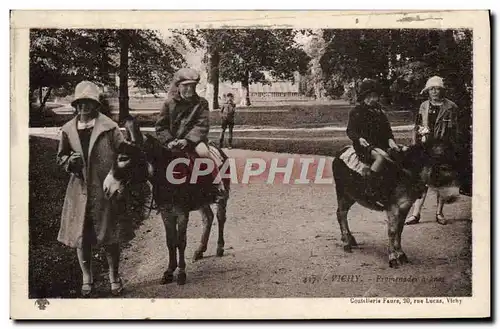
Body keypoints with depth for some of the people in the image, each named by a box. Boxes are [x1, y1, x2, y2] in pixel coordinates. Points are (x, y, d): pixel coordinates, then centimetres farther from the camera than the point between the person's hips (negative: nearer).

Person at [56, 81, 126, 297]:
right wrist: (69, 161, -8)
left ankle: (114, 276, 22)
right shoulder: (68, 129, 6)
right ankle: (86, 278, 24)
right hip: (79, 190, 3)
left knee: (109, 235, 4)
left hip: (105, 189, -3)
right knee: (80, 236, 7)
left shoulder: (109, 127, -4)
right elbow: (60, 157, 15)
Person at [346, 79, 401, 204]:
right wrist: (359, 138, -23)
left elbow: (387, 129, 20)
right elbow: (350, 131, -1)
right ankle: (370, 188, -32)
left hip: (381, 143, 7)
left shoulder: (378, 110, 19)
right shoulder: (356, 111, 1)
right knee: (381, 156, -37)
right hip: (365, 145, -7)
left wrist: (390, 140, -1)